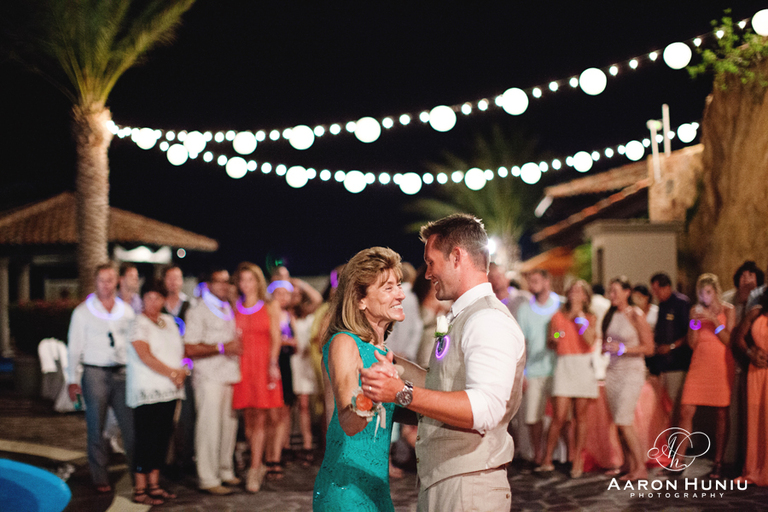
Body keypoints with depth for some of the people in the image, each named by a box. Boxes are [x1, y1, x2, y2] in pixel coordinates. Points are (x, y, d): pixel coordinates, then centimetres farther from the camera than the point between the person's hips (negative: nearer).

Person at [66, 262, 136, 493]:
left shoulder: (126, 310, 12)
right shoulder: (83, 311, 4)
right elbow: (74, 346, 4)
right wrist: (72, 380, -1)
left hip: (123, 372, 2)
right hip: (95, 373, -2)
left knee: (130, 424, -3)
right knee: (96, 429, 2)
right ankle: (100, 478, 11)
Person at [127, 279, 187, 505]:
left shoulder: (169, 321, 16)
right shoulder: (138, 323, -6)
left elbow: (179, 350, 19)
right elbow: (145, 356, -15)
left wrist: (182, 372, 0)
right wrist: (172, 373, -12)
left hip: (169, 391, 7)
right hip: (147, 391, -7)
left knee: (162, 438, 8)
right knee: (145, 441, -6)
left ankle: (154, 485, 17)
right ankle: (139, 490, 0)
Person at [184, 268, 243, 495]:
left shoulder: (228, 310, 19)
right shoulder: (198, 312, -6)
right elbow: (190, 349, -14)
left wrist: (238, 345, 12)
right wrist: (222, 348, -17)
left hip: (230, 376, 7)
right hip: (210, 379, -7)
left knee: (229, 425, 9)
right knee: (210, 428, -6)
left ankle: (225, 471, 21)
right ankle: (208, 479, 0)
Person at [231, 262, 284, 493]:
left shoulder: (271, 307, 7)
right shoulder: (235, 307, 11)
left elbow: (275, 338, 1)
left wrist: (273, 364, -9)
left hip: (263, 365, -2)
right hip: (241, 365, 2)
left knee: (260, 419, -6)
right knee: (249, 420, 3)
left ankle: (254, 471, -6)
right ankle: (259, 464, 16)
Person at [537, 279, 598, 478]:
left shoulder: (590, 318, 10)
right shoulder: (558, 316, 12)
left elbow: (589, 341, -8)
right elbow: (549, 343, 15)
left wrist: (580, 315, -6)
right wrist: (554, 339, -8)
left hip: (584, 365, 0)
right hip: (564, 364, 0)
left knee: (580, 415, 1)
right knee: (559, 416, -7)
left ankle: (577, 460, 9)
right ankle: (547, 460, 2)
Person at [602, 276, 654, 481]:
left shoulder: (636, 315, -8)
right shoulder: (610, 315, 9)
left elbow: (648, 348, -9)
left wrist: (622, 348, -17)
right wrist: (605, 347, -3)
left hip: (632, 371, -6)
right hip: (612, 371, 6)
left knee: (624, 422, -12)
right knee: (619, 423, 5)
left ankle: (641, 467, -3)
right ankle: (629, 466, 14)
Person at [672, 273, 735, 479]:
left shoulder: (728, 310, 3)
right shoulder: (696, 310, 10)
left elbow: (729, 341, -5)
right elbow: (692, 343, 5)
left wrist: (715, 322, -15)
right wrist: (695, 322, -9)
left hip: (721, 364, -2)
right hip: (699, 363, 2)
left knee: (722, 413, -1)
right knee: (686, 411, -5)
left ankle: (718, 462, 8)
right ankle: (678, 460, 0)